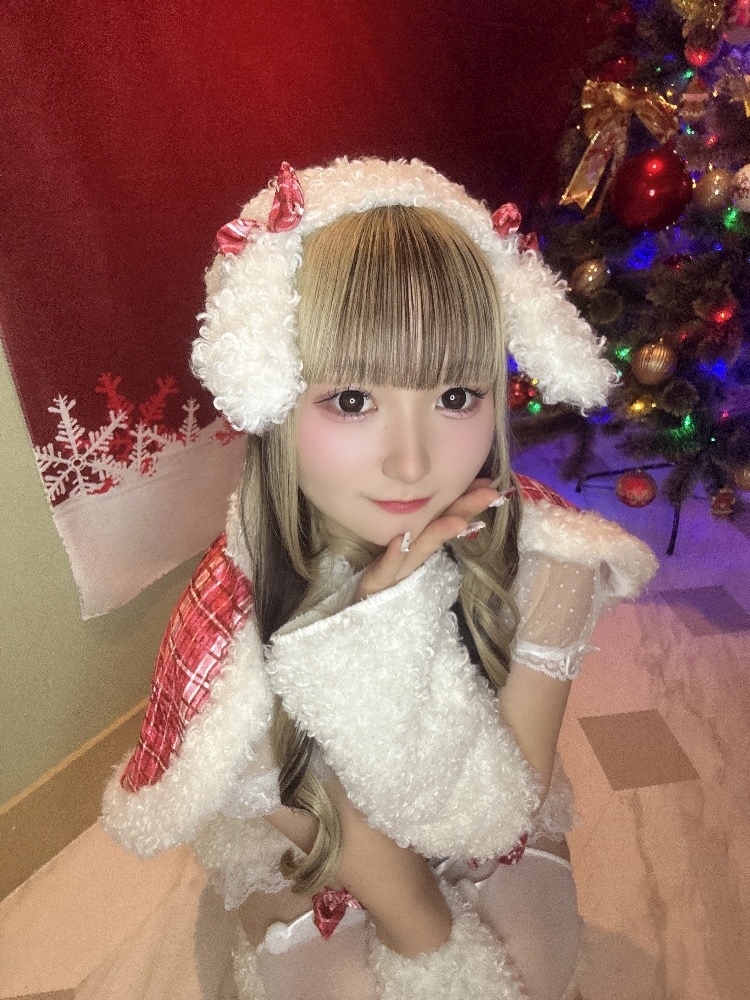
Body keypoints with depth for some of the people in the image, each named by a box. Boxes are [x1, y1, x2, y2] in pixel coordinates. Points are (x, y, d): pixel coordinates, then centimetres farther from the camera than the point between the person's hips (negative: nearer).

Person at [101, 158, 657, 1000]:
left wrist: (393, 632, -42)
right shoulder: (239, 625, -35)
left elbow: (505, 812, -28)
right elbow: (340, 837, -21)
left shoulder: (547, 564, -31)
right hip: (312, 859, -1)